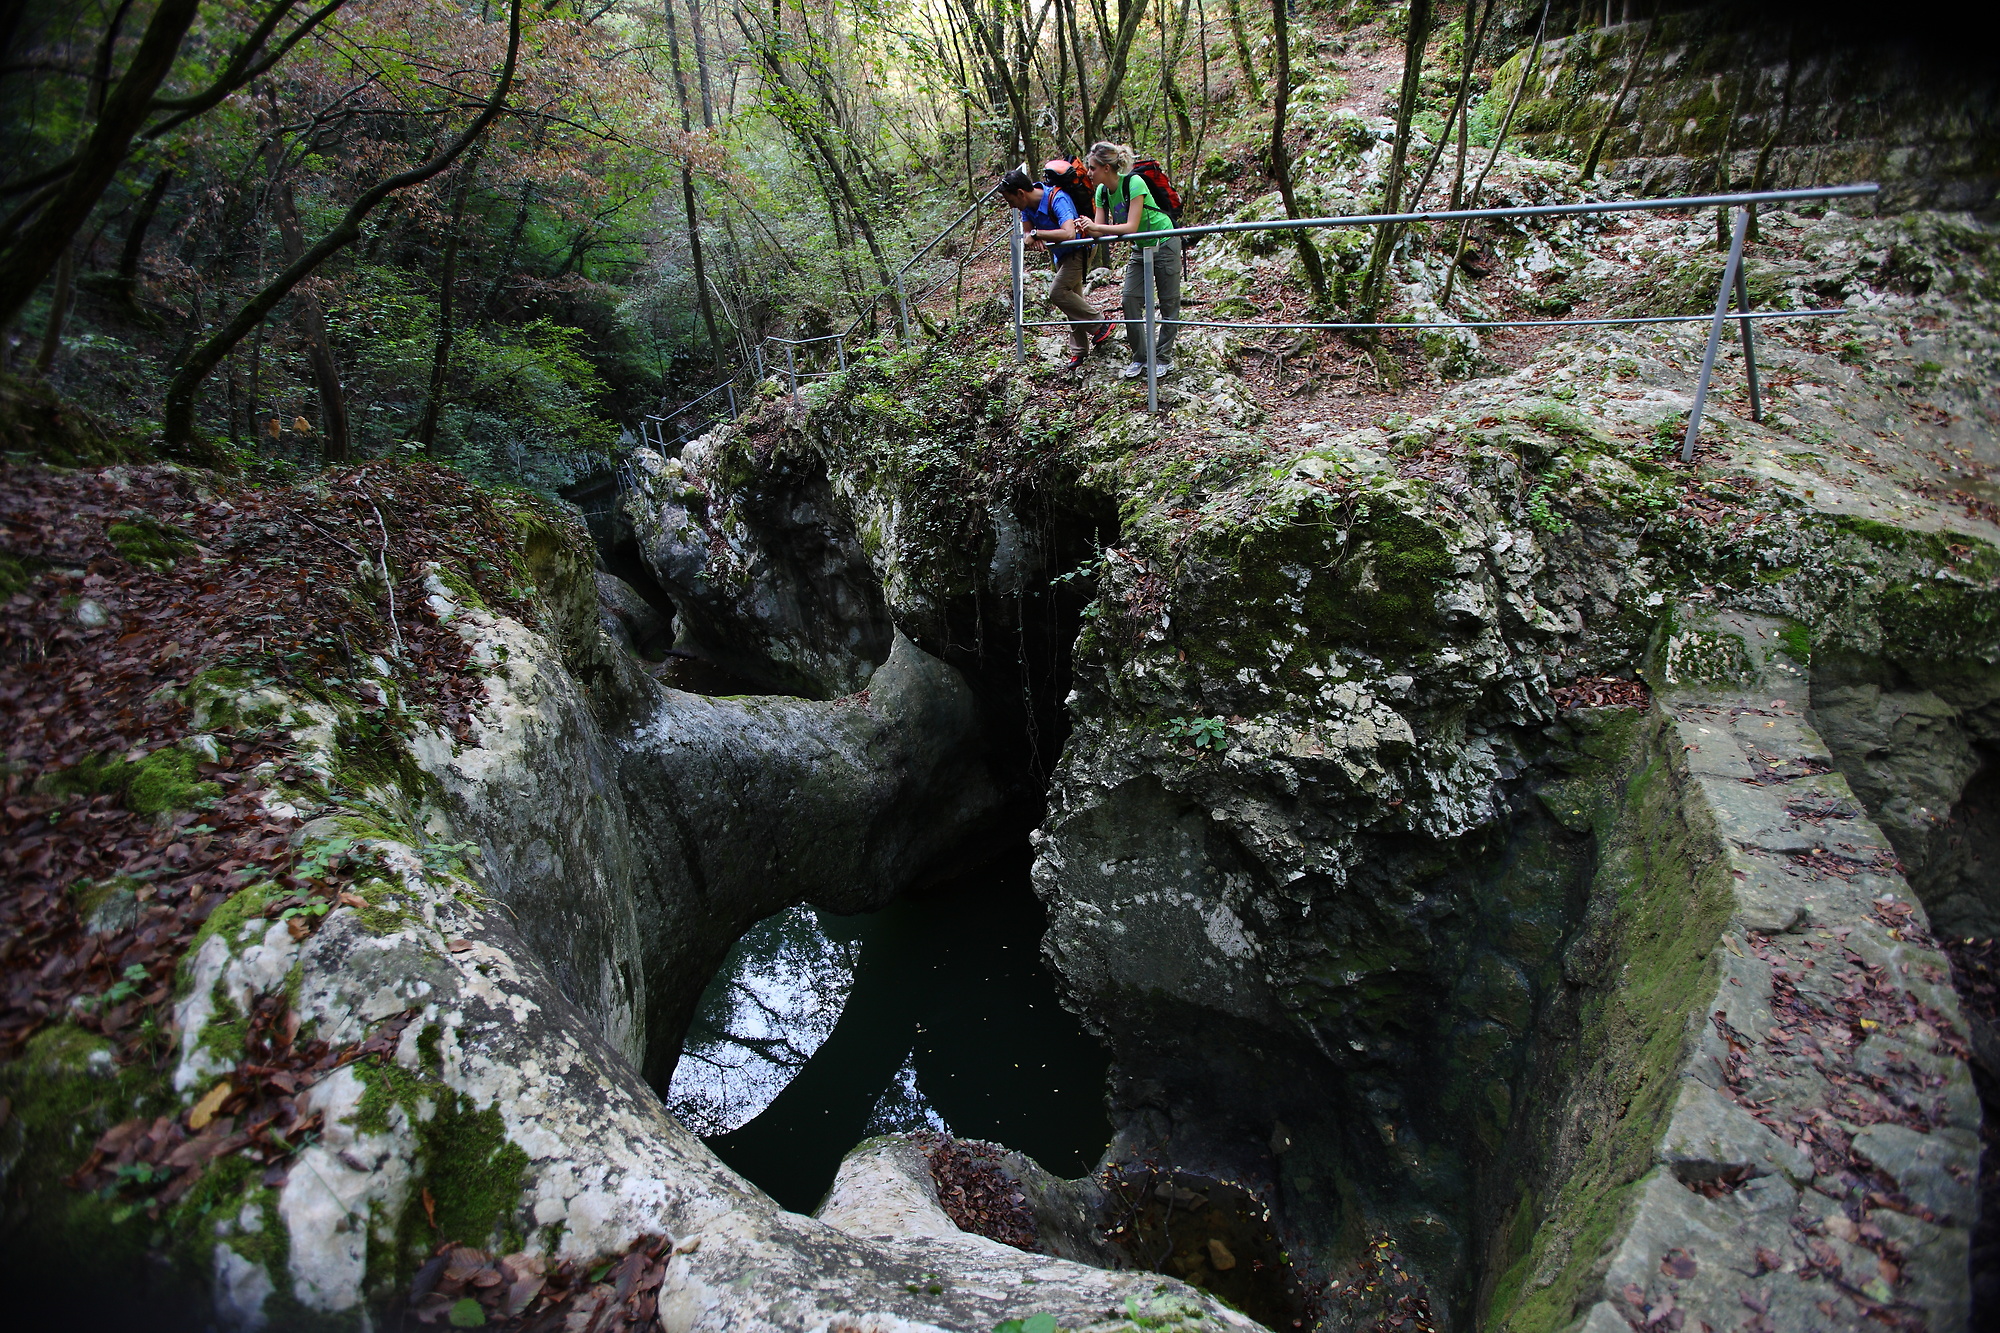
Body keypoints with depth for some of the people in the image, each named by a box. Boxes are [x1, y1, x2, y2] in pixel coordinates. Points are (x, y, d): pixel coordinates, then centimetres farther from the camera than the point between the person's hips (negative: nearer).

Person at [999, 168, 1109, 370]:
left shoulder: (1057, 199, -33)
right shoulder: (1028, 203, -8)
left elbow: (1069, 233, -46)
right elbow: (1026, 231, -4)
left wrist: (1036, 233, -40)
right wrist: (1035, 238, -28)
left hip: (1078, 250, -9)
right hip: (1061, 254, 9)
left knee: (1057, 292, -21)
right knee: (1071, 297, 13)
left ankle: (1099, 326, -7)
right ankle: (1079, 351, 22)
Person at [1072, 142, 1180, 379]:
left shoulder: (1133, 183, -26)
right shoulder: (1102, 191, -5)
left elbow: (1131, 226, -33)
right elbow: (1100, 230, -7)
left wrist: (1095, 227, -40)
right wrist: (1087, 228, -30)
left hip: (1164, 244, -7)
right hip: (1140, 249, 7)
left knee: (1168, 302, 0)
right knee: (1130, 299, -4)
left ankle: (1163, 359, 8)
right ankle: (1139, 358, 4)